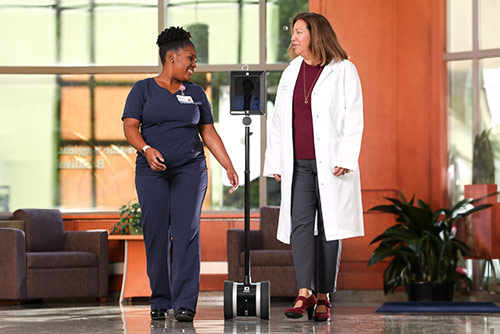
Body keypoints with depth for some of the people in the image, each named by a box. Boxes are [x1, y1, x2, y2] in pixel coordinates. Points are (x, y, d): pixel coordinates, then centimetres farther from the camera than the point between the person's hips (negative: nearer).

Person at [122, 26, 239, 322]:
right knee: (156, 233, -3)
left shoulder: (196, 93, 14)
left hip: (190, 169, 1)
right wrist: (147, 150, -21)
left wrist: (229, 167, 7)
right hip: (152, 171, -1)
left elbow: (209, 133, 14)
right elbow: (130, 127, -3)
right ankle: (160, 301, 6)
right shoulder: (143, 90, 6)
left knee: (187, 232, -10)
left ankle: (185, 303, -13)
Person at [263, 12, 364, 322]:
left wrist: (345, 158, -14)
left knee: (329, 227, 0)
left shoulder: (343, 70, 0)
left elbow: (354, 118, -5)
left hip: (331, 164, -4)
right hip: (298, 165, 4)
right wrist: (275, 162, 12)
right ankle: (304, 294, -16)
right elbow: (279, 120, 18)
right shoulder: (291, 72, 15)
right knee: (300, 223, -10)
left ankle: (323, 297, 5)